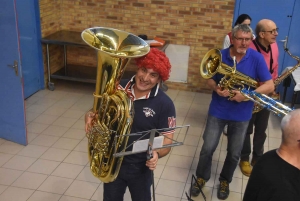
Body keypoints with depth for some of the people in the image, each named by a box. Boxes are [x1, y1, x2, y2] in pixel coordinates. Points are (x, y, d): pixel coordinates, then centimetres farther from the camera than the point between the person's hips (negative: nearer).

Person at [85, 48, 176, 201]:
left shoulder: (164, 104, -19)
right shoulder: (117, 88, -10)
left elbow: (167, 140, -14)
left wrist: (156, 154, -36)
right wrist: (90, 116, -20)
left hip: (140, 168, -2)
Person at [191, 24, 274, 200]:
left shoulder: (257, 58, -11)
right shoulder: (220, 55, -6)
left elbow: (270, 86, -12)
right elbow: (210, 79, 3)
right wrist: (217, 89, -19)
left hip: (242, 114, 0)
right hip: (218, 110, 1)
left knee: (234, 153, 13)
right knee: (208, 148, 6)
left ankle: (225, 181, 37)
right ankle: (201, 178, 30)